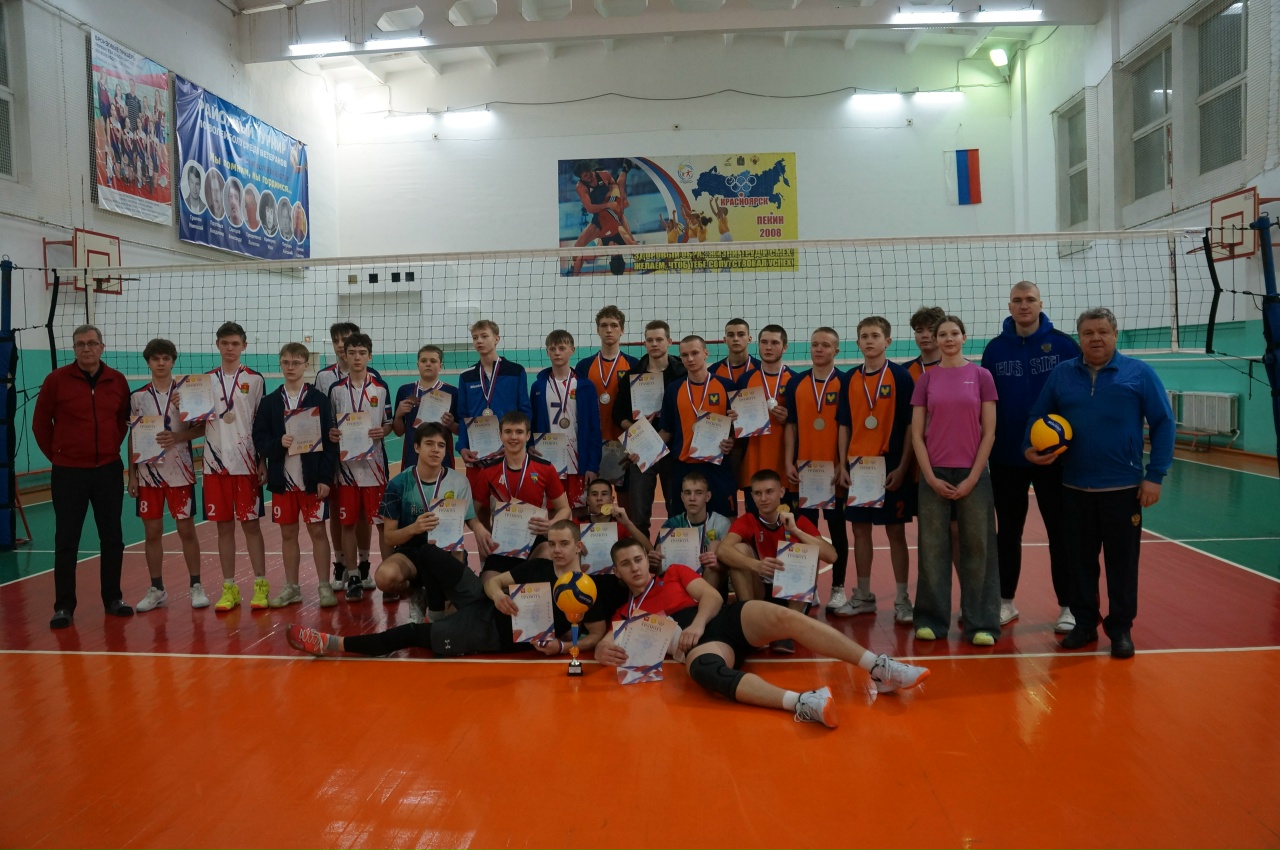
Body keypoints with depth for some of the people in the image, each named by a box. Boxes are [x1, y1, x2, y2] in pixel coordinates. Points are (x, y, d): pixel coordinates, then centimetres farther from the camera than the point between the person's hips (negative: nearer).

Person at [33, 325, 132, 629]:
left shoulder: (118, 381, 2)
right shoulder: (56, 380, -5)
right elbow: (40, 423, 2)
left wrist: (113, 447, 6)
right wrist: (56, 455, 3)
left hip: (108, 471, 2)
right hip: (68, 473, -2)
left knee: (112, 539, 8)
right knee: (66, 542, 3)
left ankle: (113, 599, 21)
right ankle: (64, 606, 12)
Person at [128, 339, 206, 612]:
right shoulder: (137, 397, 5)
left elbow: (201, 427, 0)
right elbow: (132, 437, 7)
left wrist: (178, 437, -18)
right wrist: (131, 475, 3)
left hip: (179, 472, -2)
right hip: (148, 473, 2)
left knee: (186, 528, 3)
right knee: (152, 532, 6)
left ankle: (196, 586, 12)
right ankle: (156, 589, 17)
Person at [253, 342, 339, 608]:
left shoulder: (319, 399, -2)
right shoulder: (270, 402, 6)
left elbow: (329, 440, -5)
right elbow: (259, 439, 3)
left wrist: (325, 478, -10)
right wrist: (278, 443, -18)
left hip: (313, 479, -3)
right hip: (282, 479, 3)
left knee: (317, 530, 2)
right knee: (288, 533, 10)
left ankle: (324, 586, 11)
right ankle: (291, 587, 21)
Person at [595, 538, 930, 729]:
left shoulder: (675, 573, 21)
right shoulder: (624, 613, 20)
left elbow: (712, 597, 8)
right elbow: (604, 647, 6)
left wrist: (698, 623, -12)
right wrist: (604, 651, -20)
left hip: (728, 620, 2)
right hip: (702, 645, -2)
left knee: (784, 616, -29)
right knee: (704, 670, -41)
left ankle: (880, 669, -33)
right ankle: (802, 703, -62)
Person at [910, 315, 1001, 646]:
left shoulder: (981, 375, 2)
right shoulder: (926, 379, 5)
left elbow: (989, 432, 0)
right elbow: (916, 433, 3)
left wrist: (972, 478, -8)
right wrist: (931, 477, -6)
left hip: (972, 474, -1)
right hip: (934, 475, 1)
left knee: (977, 549, 3)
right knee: (933, 548, 5)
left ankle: (981, 624, 11)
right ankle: (931, 620, 15)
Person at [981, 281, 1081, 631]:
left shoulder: (1063, 345, -3)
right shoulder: (995, 349, 3)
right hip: (1006, 457, 2)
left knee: (1061, 532, 6)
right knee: (1007, 532, 11)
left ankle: (1068, 606, 17)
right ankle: (1006, 602, 24)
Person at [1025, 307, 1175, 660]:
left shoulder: (1139, 373, -2)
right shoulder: (1061, 374, 4)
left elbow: (1164, 424, -2)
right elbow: (1037, 417, 11)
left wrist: (1155, 475, -7)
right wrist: (1030, 447, -9)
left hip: (1123, 488, -2)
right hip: (1075, 488, 2)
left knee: (1122, 562, 7)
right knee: (1081, 560, 12)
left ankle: (1121, 629, 20)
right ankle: (1084, 623, 24)